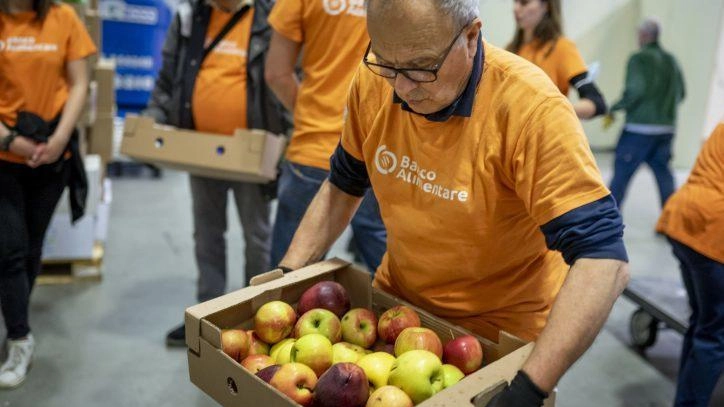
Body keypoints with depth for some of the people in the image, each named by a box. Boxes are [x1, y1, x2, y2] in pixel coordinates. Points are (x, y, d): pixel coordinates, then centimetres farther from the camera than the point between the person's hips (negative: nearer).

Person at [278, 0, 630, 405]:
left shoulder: (530, 107, -28)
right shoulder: (373, 82, -13)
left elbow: (603, 261, -31)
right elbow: (343, 186, 3)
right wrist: (287, 275, -4)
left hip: (498, 335, -4)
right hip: (398, 303, 5)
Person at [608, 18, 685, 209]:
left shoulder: (639, 58, -7)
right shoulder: (671, 60, 12)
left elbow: (635, 90, -19)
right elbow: (680, 94, 15)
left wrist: (614, 108, -7)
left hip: (640, 128, -6)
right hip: (666, 128, 7)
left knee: (621, 174, -2)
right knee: (664, 174, 11)